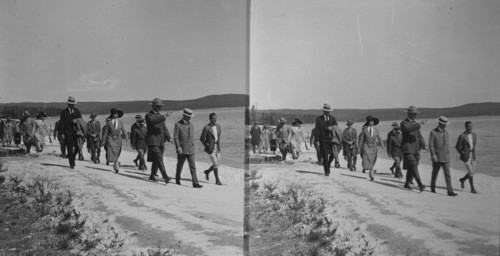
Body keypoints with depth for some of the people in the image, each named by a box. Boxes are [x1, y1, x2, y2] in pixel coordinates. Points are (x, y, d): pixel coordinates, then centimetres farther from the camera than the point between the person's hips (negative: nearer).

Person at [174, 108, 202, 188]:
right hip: (182, 149, -4)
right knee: (180, 165, 11)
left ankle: (195, 183, -6)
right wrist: (178, 148, -17)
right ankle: (177, 180, 31)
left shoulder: (191, 124, 8)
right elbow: (175, 137, -11)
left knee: (193, 166, -3)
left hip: (190, 149, 4)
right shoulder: (178, 124, -8)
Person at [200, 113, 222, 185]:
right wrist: (207, 146, -1)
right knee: (215, 164, -6)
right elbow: (202, 139, -7)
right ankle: (217, 180, 6)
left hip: (217, 148, 6)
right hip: (210, 149, -6)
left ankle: (207, 171, 37)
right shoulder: (206, 128, -16)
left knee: (217, 164, 10)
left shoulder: (218, 126, 3)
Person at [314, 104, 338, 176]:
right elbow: (317, 130, -3)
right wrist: (317, 140, -10)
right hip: (323, 140, -3)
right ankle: (327, 171, 6)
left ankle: (328, 164, 24)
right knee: (325, 156, -2)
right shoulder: (319, 119, 2)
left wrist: (331, 128, -14)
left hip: (331, 139, 3)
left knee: (333, 154, -6)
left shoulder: (332, 118, 12)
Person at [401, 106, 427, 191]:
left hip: (416, 150, 7)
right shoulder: (403, 123, -6)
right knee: (413, 166, -15)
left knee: (411, 168, 9)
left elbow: (419, 136, 14)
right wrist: (419, 124, -34)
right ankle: (420, 184, -21)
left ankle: (407, 184, 22)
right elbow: (408, 129, -29)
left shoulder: (415, 123, 17)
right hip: (407, 149, -7)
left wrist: (424, 146, 1)